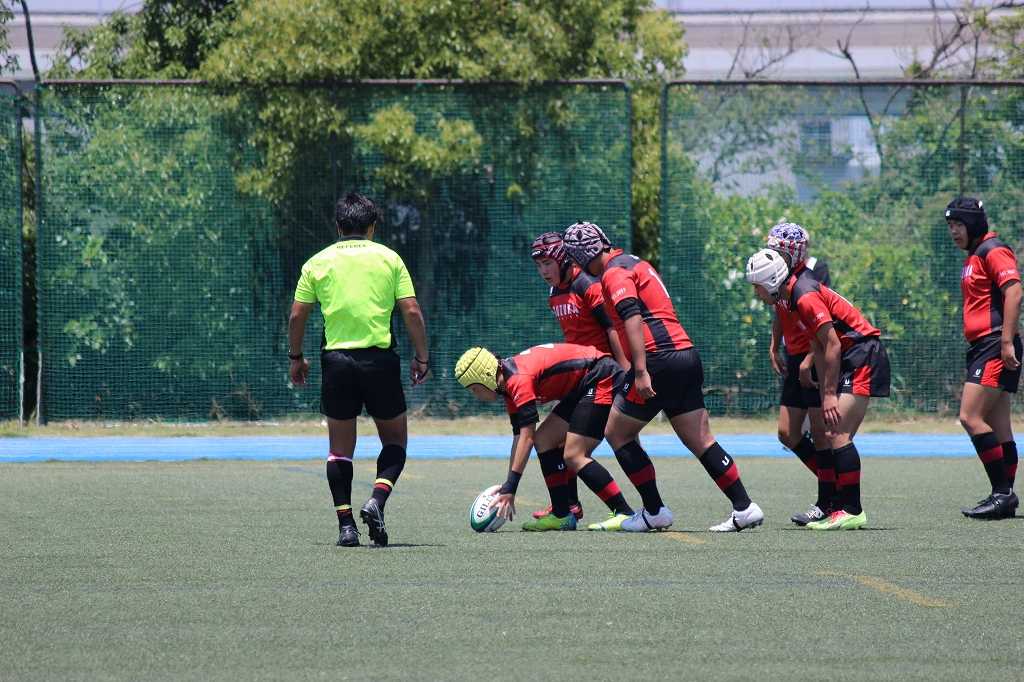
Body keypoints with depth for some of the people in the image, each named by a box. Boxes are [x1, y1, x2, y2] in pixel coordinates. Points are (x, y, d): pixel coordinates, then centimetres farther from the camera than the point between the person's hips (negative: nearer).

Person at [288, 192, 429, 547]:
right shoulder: (389, 258, 4)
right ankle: (377, 500, -11)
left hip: (336, 359, 1)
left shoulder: (318, 262, 7)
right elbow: (412, 312, -1)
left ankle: (345, 523, 4)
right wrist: (421, 357, 7)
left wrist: (295, 357, 17)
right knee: (395, 440, 13)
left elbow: (297, 315, 5)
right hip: (380, 358, -1)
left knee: (340, 448, 10)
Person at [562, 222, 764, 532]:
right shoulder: (636, 263, 23)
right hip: (687, 353, 9)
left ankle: (654, 511, 5)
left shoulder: (614, 273, -6)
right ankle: (744, 508, 2)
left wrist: (641, 371, -26)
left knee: (617, 434, 5)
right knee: (701, 441, 8)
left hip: (659, 359, -9)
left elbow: (632, 318, -20)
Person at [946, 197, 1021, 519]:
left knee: (970, 416, -16)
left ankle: (1003, 492, -15)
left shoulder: (994, 251, -8)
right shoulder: (974, 257, 22)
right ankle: (1005, 497, 7)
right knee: (999, 429, 7)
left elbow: (1013, 293, -19)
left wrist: (1006, 342, -25)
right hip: (982, 348, 10)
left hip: (996, 347, -10)